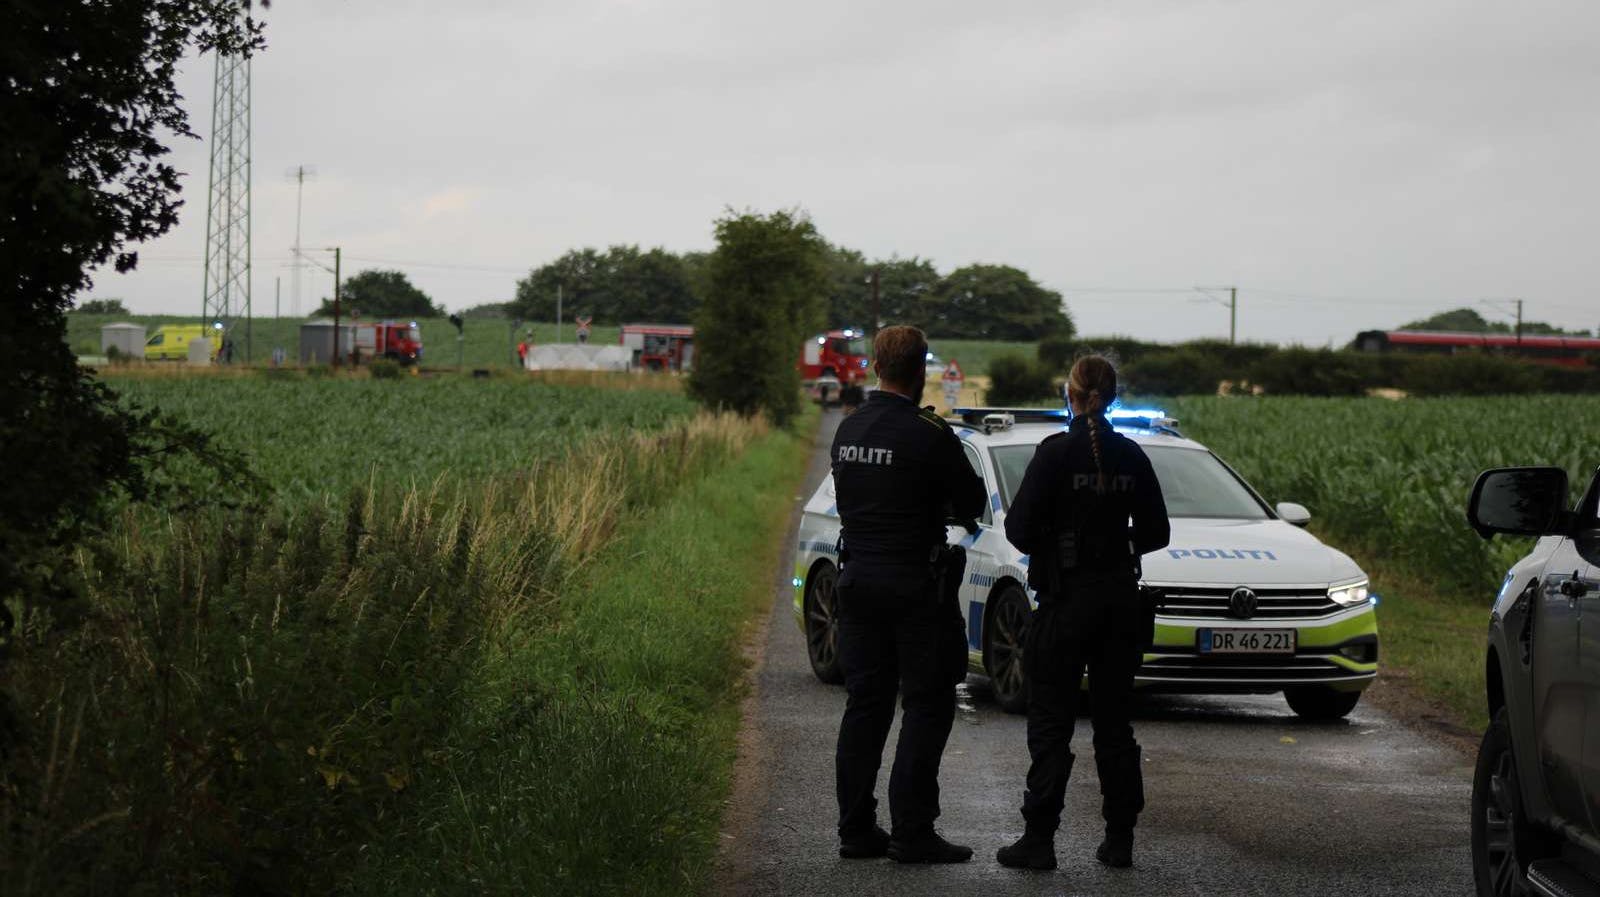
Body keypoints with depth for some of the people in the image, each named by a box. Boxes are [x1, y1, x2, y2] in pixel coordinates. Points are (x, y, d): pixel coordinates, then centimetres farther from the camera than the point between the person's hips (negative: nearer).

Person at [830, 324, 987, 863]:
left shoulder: (848, 430, 6)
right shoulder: (929, 436, -15)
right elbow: (972, 505, -7)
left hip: (857, 580, 6)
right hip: (914, 586, -6)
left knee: (864, 704, 11)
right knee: (927, 707, 0)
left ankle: (856, 829, 11)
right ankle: (911, 833, -4)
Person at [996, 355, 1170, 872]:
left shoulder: (1055, 453, -11)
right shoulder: (1131, 457, 3)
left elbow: (1020, 528, -13)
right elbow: (1156, 532, 7)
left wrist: (1046, 545, 8)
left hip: (1066, 597, -4)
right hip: (1120, 597, 4)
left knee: (1051, 722, 0)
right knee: (1113, 721, 11)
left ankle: (1039, 839, -3)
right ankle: (1120, 839, 11)